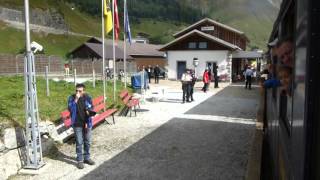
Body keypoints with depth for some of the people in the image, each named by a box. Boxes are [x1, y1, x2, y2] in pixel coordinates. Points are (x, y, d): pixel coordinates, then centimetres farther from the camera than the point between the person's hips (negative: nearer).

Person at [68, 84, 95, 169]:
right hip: (77, 124, -2)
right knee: (79, 143, 2)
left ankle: (87, 158, 29)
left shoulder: (87, 98, -3)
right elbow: (70, 109, -19)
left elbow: (91, 109, 5)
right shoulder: (71, 98, -7)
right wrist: (75, 100, -25)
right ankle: (80, 160, 15)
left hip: (87, 123, 3)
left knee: (87, 142, 12)